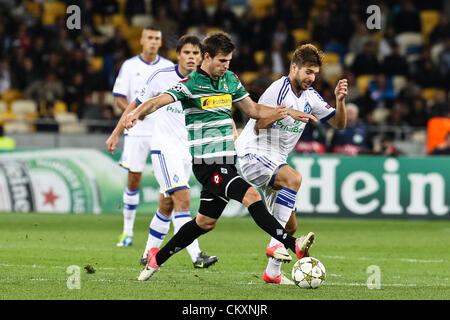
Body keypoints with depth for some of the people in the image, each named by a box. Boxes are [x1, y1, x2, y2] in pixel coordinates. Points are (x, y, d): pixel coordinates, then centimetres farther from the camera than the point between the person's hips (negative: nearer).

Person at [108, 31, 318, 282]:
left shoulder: (230, 79, 12)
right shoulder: (190, 85, -9)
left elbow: (253, 109, 21)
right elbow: (157, 102, -21)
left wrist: (282, 112, 7)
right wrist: (136, 112, -41)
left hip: (226, 162, 8)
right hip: (207, 164, -8)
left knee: (206, 222, 14)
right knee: (251, 196, -23)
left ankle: (158, 258, 27)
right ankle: (293, 245, -26)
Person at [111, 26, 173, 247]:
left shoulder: (169, 68, 7)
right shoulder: (129, 66, 4)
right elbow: (119, 98, 1)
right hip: (137, 131, 0)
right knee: (133, 179, 1)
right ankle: (127, 231, 11)